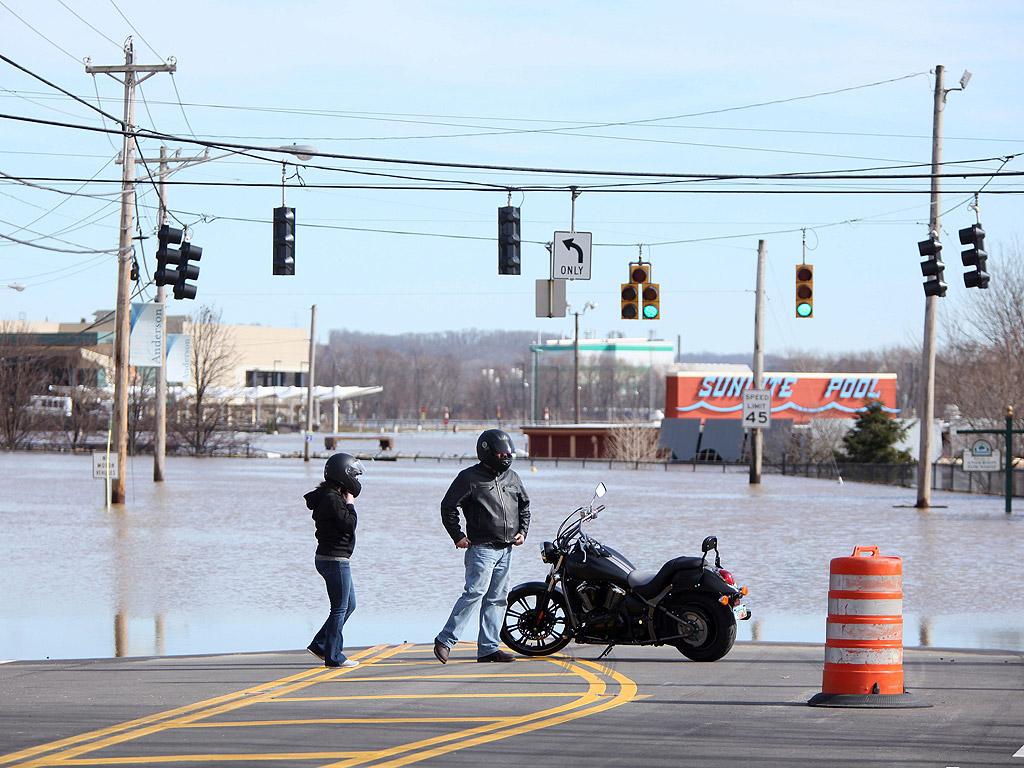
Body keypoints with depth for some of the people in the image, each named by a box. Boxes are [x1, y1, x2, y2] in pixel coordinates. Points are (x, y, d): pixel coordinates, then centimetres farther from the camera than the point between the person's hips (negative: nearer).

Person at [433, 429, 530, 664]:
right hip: (481, 547, -7)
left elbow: (524, 505, 28)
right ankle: (445, 640, -9)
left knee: (497, 598, 6)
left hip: (506, 548, 7)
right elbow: (448, 507, -3)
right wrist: (458, 536, -6)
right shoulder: (470, 477, -4)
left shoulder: (512, 477, 15)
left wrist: (522, 531, 14)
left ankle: (488, 648, 9)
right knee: (475, 592, -16)